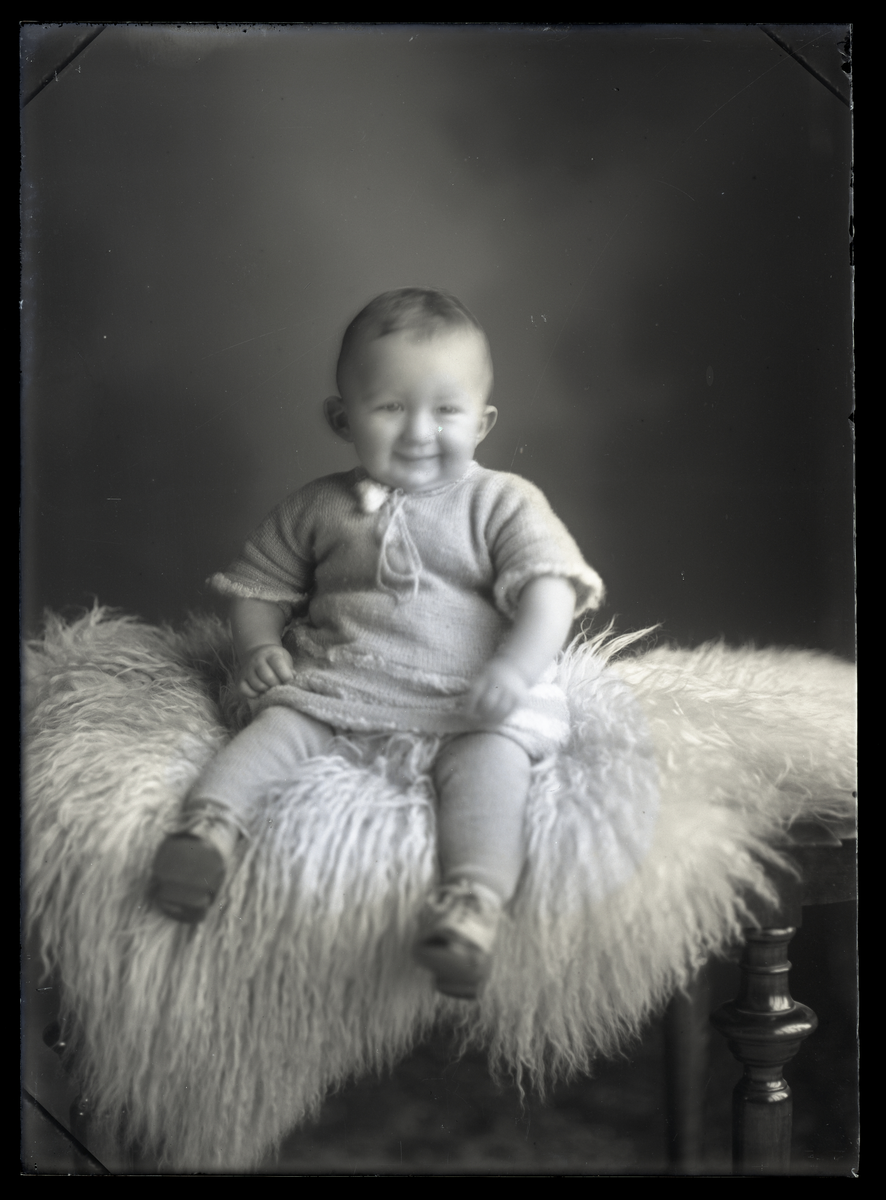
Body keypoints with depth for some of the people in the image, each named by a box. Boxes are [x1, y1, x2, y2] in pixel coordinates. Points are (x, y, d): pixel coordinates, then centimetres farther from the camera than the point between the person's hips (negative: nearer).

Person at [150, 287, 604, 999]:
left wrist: (516, 668, -24)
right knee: (279, 725, -23)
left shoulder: (503, 503, 6)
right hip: (337, 680, 3)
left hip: (471, 698, -2)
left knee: (493, 754, -31)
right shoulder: (319, 509, 13)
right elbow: (258, 585, 20)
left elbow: (549, 591, -6)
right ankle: (211, 823, -41)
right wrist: (259, 647, -1)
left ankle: (477, 897, -49)